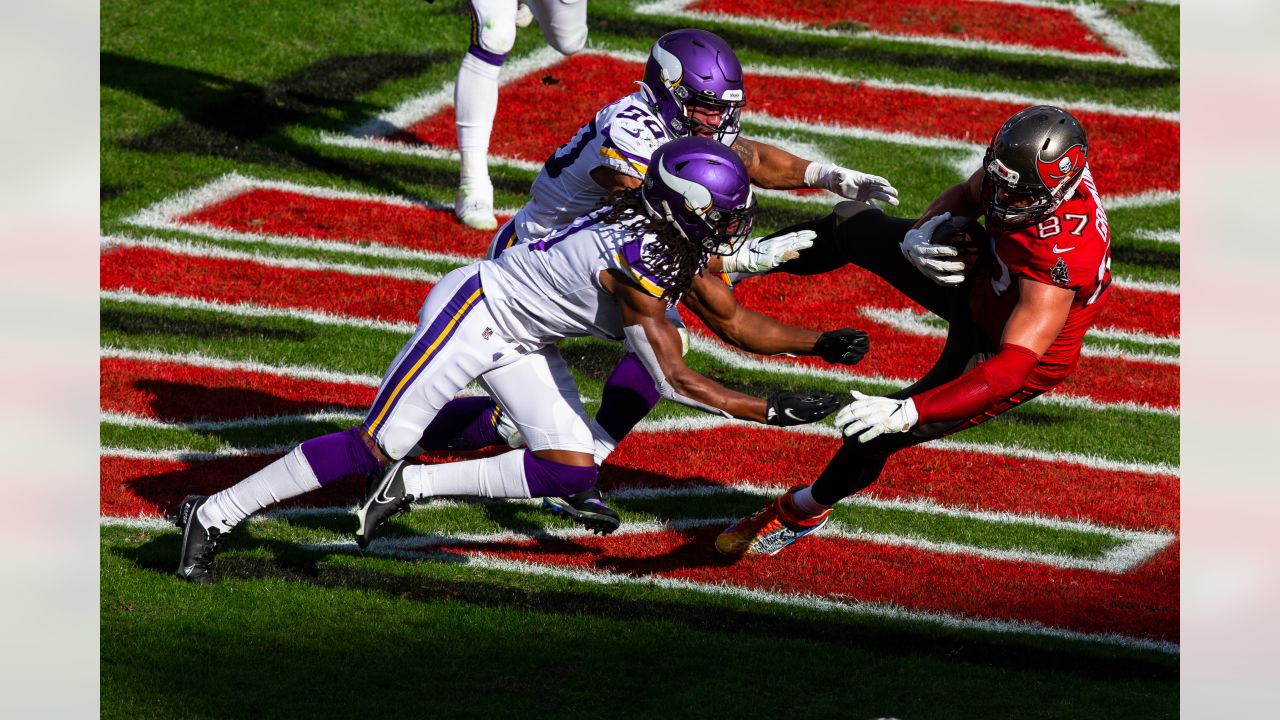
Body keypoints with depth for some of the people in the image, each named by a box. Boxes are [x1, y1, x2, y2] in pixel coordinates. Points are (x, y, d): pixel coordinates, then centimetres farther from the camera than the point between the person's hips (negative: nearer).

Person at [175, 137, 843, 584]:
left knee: (571, 471, -1)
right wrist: (774, 410, -22)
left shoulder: (681, 241, -4)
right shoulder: (638, 263, -30)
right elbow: (674, 379, -25)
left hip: (518, 340, 9)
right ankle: (214, 515, 0)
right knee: (377, 446, -8)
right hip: (474, 310, -9)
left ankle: (411, 486, 6)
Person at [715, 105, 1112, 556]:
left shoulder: (1059, 261, -46)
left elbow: (1009, 371, -47)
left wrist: (907, 413, -54)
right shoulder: (1016, 163, -25)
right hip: (979, 284, 7)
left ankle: (803, 511, 34)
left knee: (871, 435, 0)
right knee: (849, 225, 14)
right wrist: (919, 234, -24)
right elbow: (966, 197, -1)